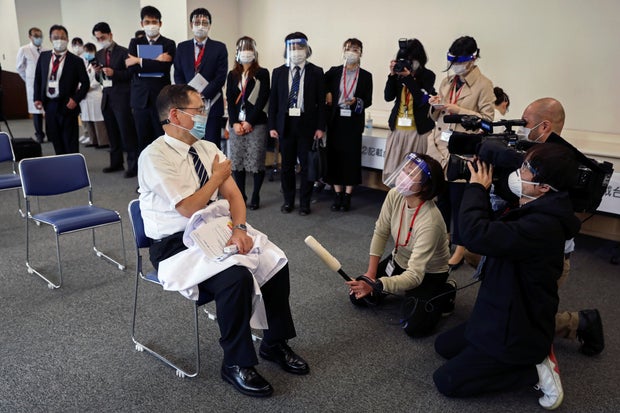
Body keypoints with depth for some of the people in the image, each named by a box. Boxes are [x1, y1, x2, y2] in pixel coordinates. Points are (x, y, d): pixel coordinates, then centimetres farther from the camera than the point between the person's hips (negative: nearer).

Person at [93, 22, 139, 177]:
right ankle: (116, 162, 22)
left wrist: (114, 73, -20)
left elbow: (131, 73, -9)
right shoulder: (99, 54, 14)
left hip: (121, 98, -6)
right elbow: (101, 78, 17)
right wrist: (97, 72, -4)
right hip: (107, 97, 7)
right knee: (112, 133, 12)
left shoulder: (123, 52, -5)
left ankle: (133, 164, 1)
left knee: (127, 132, -5)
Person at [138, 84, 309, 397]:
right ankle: (236, 364, -8)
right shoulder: (154, 156, -16)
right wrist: (218, 175, -8)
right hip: (177, 245, -7)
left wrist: (239, 228, -15)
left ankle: (274, 343, 11)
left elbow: (233, 194, 3)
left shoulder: (208, 148, 7)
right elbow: (189, 209, -21)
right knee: (237, 277, -30)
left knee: (276, 262, -10)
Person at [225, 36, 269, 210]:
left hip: (257, 124, -4)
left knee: (256, 161, -4)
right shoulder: (232, 75, 14)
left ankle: (255, 196, 7)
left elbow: (262, 99, -6)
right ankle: (240, 194, 14)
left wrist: (249, 122, -12)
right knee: (236, 161, 4)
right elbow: (230, 100, 8)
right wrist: (235, 123, -6)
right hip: (236, 124, 4)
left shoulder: (262, 74, 3)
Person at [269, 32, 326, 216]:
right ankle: (288, 201, 23)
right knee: (287, 165, 9)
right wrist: (272, 126, 1)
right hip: (285, 124, 2)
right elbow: (273, 100, 7)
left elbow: (321, 101, 0)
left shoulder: (316, 72, 1)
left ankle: (305, 203, 15)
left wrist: (320, 127, -6)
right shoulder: (278, 72, 7)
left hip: (307, 124, -2)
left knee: (306, 165, 4)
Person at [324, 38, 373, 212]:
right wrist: (326, 93, -1)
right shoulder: (334, 72, 6)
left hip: (354, 121, -1)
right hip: (335, 120, 1)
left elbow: (368, 101, 1)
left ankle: (347, 196, 10)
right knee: (335, 156, 3)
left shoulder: (366, 76, 3)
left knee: (351, 156, 1)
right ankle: (337, 195, 13)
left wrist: (356, 102, -17)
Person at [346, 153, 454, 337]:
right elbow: (380, 232, -7)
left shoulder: (429, 222, -39)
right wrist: (371, 273, -8)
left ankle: (445, 292, 9)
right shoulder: (395, 195, -21)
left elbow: (415, 276, -39)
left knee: (414, 327, -18)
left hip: (428, 273, -5)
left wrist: (375, 285, -52)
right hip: (399, 260, 6)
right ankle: (401, 289, 24)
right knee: (357, 295, 1)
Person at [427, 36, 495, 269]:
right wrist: (436, 106, -3)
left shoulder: (483, 85, -4)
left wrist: (459, 110, -16)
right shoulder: (447, 82, 13)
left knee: (459, 199, -1)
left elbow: (487, 118, -10)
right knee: (440, 196, 11)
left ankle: (459, 248, 12)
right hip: (440, 148, 6)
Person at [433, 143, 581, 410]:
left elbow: (475, 234, -41)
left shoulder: (541, 226, -33)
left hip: (514, 334, -10)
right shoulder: (534, 214, 0)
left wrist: (476, 188, -23)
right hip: (503, 320, 10)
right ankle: (533, 354, 16)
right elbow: (494, 233, 11)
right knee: (444, 346, 21)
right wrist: (481, 191, -2)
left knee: (446, 381, -3)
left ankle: (535, 371, 2)